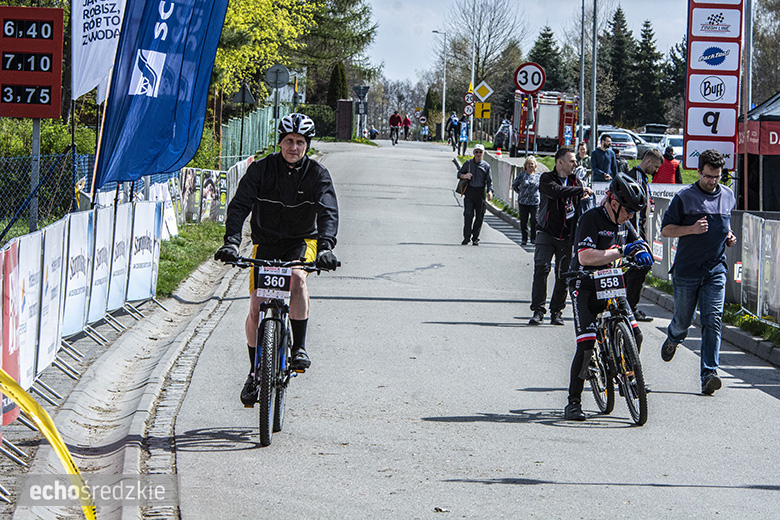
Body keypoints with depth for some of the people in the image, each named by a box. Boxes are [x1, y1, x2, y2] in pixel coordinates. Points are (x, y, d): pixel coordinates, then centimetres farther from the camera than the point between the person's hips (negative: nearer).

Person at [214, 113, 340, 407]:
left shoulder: (317, 174, -11)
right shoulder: (261, 169, -11)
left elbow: (329, 211, -23)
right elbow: (239, 205, -20)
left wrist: (326, 246, -42)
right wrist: (231, 241, -36)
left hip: (301, 241, -1)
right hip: (266, 242, 1)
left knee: (297, 277, -34)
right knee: (256, 307, -7)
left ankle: (299, 348, -23)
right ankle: (255, 372, 12)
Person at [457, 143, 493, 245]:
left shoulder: (486, 166, 5)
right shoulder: (468, 163, 7)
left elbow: (489, 181, 3)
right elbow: (459, 173, 15)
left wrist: (490, 191, -15)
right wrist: (464, 176, -9)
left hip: (480, 193, 0)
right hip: (469, 192, 0)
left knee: (479, 216, 3)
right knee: (468, 214, -11)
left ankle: (475, 238, 13)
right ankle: (466, 237, -4)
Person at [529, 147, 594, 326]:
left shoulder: (575, 181, 11)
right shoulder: (547, 178, -4)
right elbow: (556, 191, -26)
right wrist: (581, 189, -21)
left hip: (567, 236, 4)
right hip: (546, 233, -4)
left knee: (563, 275, 4)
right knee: (541, 269, -17)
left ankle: (556, 311, 14)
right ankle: (538, 310, -14)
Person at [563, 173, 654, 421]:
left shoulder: (622, 222, 6)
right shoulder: (591, 219, -18)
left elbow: (636, 241, 23)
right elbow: (585, 257, -29)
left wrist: (641, 250, -3)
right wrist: (621, 251, -30)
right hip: (586, 289, -7)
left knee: (635, 336, -6)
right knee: (586, 345, -15)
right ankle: (573, 402, -6)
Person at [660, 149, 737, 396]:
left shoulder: (728, 196, 9)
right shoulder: (684, 197, -5)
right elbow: (666, 229, -3)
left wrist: (729, 236, 7)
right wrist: (691, 229, -18)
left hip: (715, 271, 2)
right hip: (686, 271, -2)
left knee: (713, 321, -10)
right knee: (683, 320, 10)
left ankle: (709, 374, -13)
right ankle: (673, 338, 46)